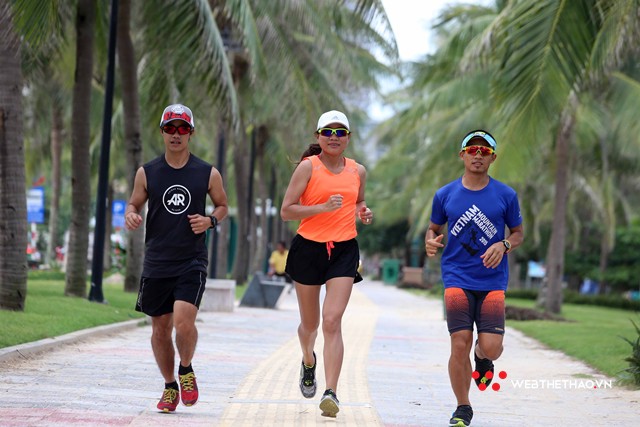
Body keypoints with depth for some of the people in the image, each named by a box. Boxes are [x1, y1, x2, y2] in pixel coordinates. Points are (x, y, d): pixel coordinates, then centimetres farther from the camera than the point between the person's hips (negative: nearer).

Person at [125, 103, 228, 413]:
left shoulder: (208, 174, 1)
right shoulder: (147, 173, 3)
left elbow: (222, 205, 15)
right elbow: (134, 204, 13)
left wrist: (210, 221, -7)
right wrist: (131, 216, -11)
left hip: (192, 261, -2)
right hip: (157, 262, 2)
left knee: (183, 322, -19)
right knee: (160, 329, 7)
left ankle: (186, 370, 10)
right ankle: (170, 386, 27)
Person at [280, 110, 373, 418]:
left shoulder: (358, 171, 7)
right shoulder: (308, 167, -5)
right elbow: (286, 211, -9)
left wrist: (363, 212, 4)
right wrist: (324, 207, -20)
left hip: (344, 251, 1)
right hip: (308, 249, -1)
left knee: (332, 321, -14)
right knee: (310, 323, 13)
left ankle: (331, 392, -18)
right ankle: (308, 361, 47)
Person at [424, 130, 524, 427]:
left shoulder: (506, 195, 3)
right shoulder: (445, 195, 5)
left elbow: (518, 233, 12)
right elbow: (434, 227, 17)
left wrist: (503, 245, -10)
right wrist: (430, 241, -6)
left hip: (493, 282, 0)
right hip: (457, 279, 0)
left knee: (491, 347, -11)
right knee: (460, 345, -10)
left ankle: (482, 358, 30)